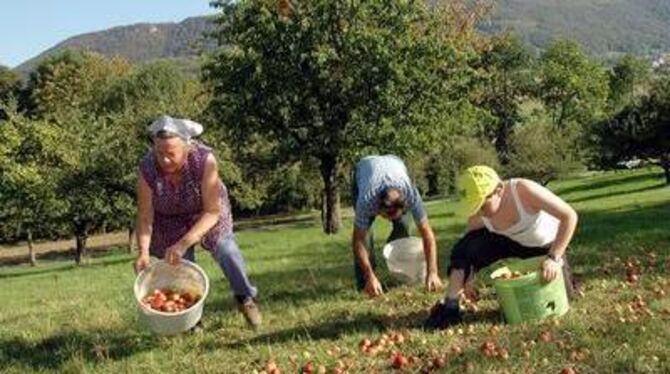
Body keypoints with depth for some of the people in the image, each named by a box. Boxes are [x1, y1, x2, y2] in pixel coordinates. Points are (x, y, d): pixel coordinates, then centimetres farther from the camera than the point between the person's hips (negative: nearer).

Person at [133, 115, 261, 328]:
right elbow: (145, 217, -22)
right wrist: (143, 251, -38)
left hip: (206, 212, -1)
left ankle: (245, 298, 13)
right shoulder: (148, 168, -30)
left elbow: (212, 211, -33)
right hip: (170, 220, 1)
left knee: (226, 250, -13)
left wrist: (184, 243, -42)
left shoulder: (204, 160, -35)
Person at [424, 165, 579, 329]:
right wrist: (464, 284, -29)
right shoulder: (478, 216, -25)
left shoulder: (524, 191, -38)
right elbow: (467, 251, -15)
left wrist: (553, 258, -37)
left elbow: (570, 216, -35)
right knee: (467, 247, -25)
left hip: (546, 245, -2)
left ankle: (560, 266, 23)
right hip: (512, 242, 2)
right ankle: (450, 305, -19)